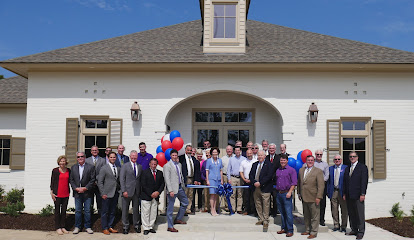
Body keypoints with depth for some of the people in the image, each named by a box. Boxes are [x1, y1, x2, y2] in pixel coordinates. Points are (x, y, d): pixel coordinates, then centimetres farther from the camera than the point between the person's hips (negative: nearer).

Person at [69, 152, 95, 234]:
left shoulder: (91, 167, -1)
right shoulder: (73, 168, 9)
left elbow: (92, 180, -5)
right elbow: (71, 180, 6)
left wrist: (85, 188, -13)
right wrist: (76, 188, -8)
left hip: (87, 193, -2)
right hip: (77, 193, 2)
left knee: (87, 211, 4)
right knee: (77, 211, 8)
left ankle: (88, 227, 14)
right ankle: (77, 227, 18)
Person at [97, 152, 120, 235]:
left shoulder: (118, 168, 10)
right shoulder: (104, 168, -4)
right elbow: (100, 182, -6)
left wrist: (119, 190, 4)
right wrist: (103, 193, -11)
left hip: (115, 193, 5)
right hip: (107, 194, -5)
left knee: (112, 211, 12)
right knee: (105, 212, 3)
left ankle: (110, 226, 22)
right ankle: (104, 228, 12)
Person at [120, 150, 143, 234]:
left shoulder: (140, 166, 11)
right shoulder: (125, 166, 0)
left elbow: (141, 179, 12)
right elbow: (122, 179, -5)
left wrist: (141, 190, 3)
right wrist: (124, 191, -12)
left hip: (137, 192, 3)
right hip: (127, 191, -3)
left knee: (136, 209, 10)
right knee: (125, 210, 4)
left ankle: (136, 225, 23)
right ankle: (126, 226, 16)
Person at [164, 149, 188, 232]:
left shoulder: (179, 164, 13)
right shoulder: (167, 165, -9)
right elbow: (167, 179, -15)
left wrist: (183, 185, 15)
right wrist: (170, 190, -21)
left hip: (180, 187, 8)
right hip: (173, 189, -8)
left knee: (185, 202, 18)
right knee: (170, 207, -2)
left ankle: (178, 219, 32)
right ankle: (170, 227, 4)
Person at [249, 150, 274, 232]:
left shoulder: (269, 165, -3)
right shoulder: (254, 164, 15)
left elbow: (269, 176, -13)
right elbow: (251, 175, 8)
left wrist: (260, 183, -17)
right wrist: (254, 182, -10)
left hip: (265, 188, -5)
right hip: (256, 188, 6)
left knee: (265, 205, -3)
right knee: (258, 205, 11)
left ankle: (265, 221, 5)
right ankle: (261, 219, 23)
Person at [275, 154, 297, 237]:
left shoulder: (291, 170, -3)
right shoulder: (278, 170, 15)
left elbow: (294, 183, -8)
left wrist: (289, 192, -15)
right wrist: (277, 191, 14)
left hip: (286, 193, -6)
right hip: (278, 194, 6)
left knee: (288, 213, -7)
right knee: (282, 212, 12)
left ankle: (290, 230, -1)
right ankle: (284, 228, 20)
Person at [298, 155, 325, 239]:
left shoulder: (318, 171, -6)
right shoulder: (301, 170, 11)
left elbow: (321, 185, -10)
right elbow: (299, 182, 20)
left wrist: (318, 197, -15)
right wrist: (299, 193, 15)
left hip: (313, 198, -5)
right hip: (304, 197, 5)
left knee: (314, 216, 2)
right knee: (306, 216, 15)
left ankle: (313, 232, 11)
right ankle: (307, 230, 27)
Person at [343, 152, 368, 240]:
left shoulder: (362, 167, -1)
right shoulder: (347, 169, 17)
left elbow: (364, 181, -8)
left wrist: (362, 194, -14)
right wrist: (344, 194, 10)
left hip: (358, 195, -6)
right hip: (349, 196, 6)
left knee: (360, 214, -2)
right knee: (351, 214, 9)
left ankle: (361, 232, 4)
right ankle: (354, 230, 17)